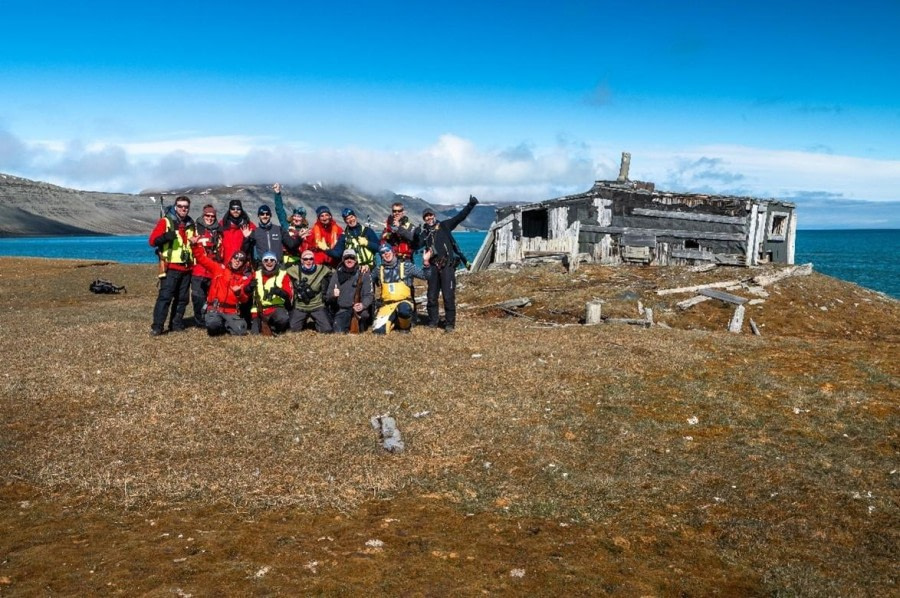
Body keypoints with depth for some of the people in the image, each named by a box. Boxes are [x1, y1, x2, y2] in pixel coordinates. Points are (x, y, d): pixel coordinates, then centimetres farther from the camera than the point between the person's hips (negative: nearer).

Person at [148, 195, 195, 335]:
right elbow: (152, 240, -13)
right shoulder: (166, 221, -5)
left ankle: (176, 324, 18)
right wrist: (165, 237, -30)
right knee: (165, 296, -11)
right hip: (171, 267, -6)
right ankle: (157, 327, -11)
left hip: (186, 267, 6)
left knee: (182, 297, 9)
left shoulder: (191, 224, 14)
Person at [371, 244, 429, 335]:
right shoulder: (379, 270, 9)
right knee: (378, 330, -18)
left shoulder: (406, 266, 1)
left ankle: (405, 326, -4)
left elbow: (425, 276, -5)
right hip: (386, 306, 3)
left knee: (403, 309, -40)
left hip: (404, 302, -2)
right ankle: (393, 322, 17)